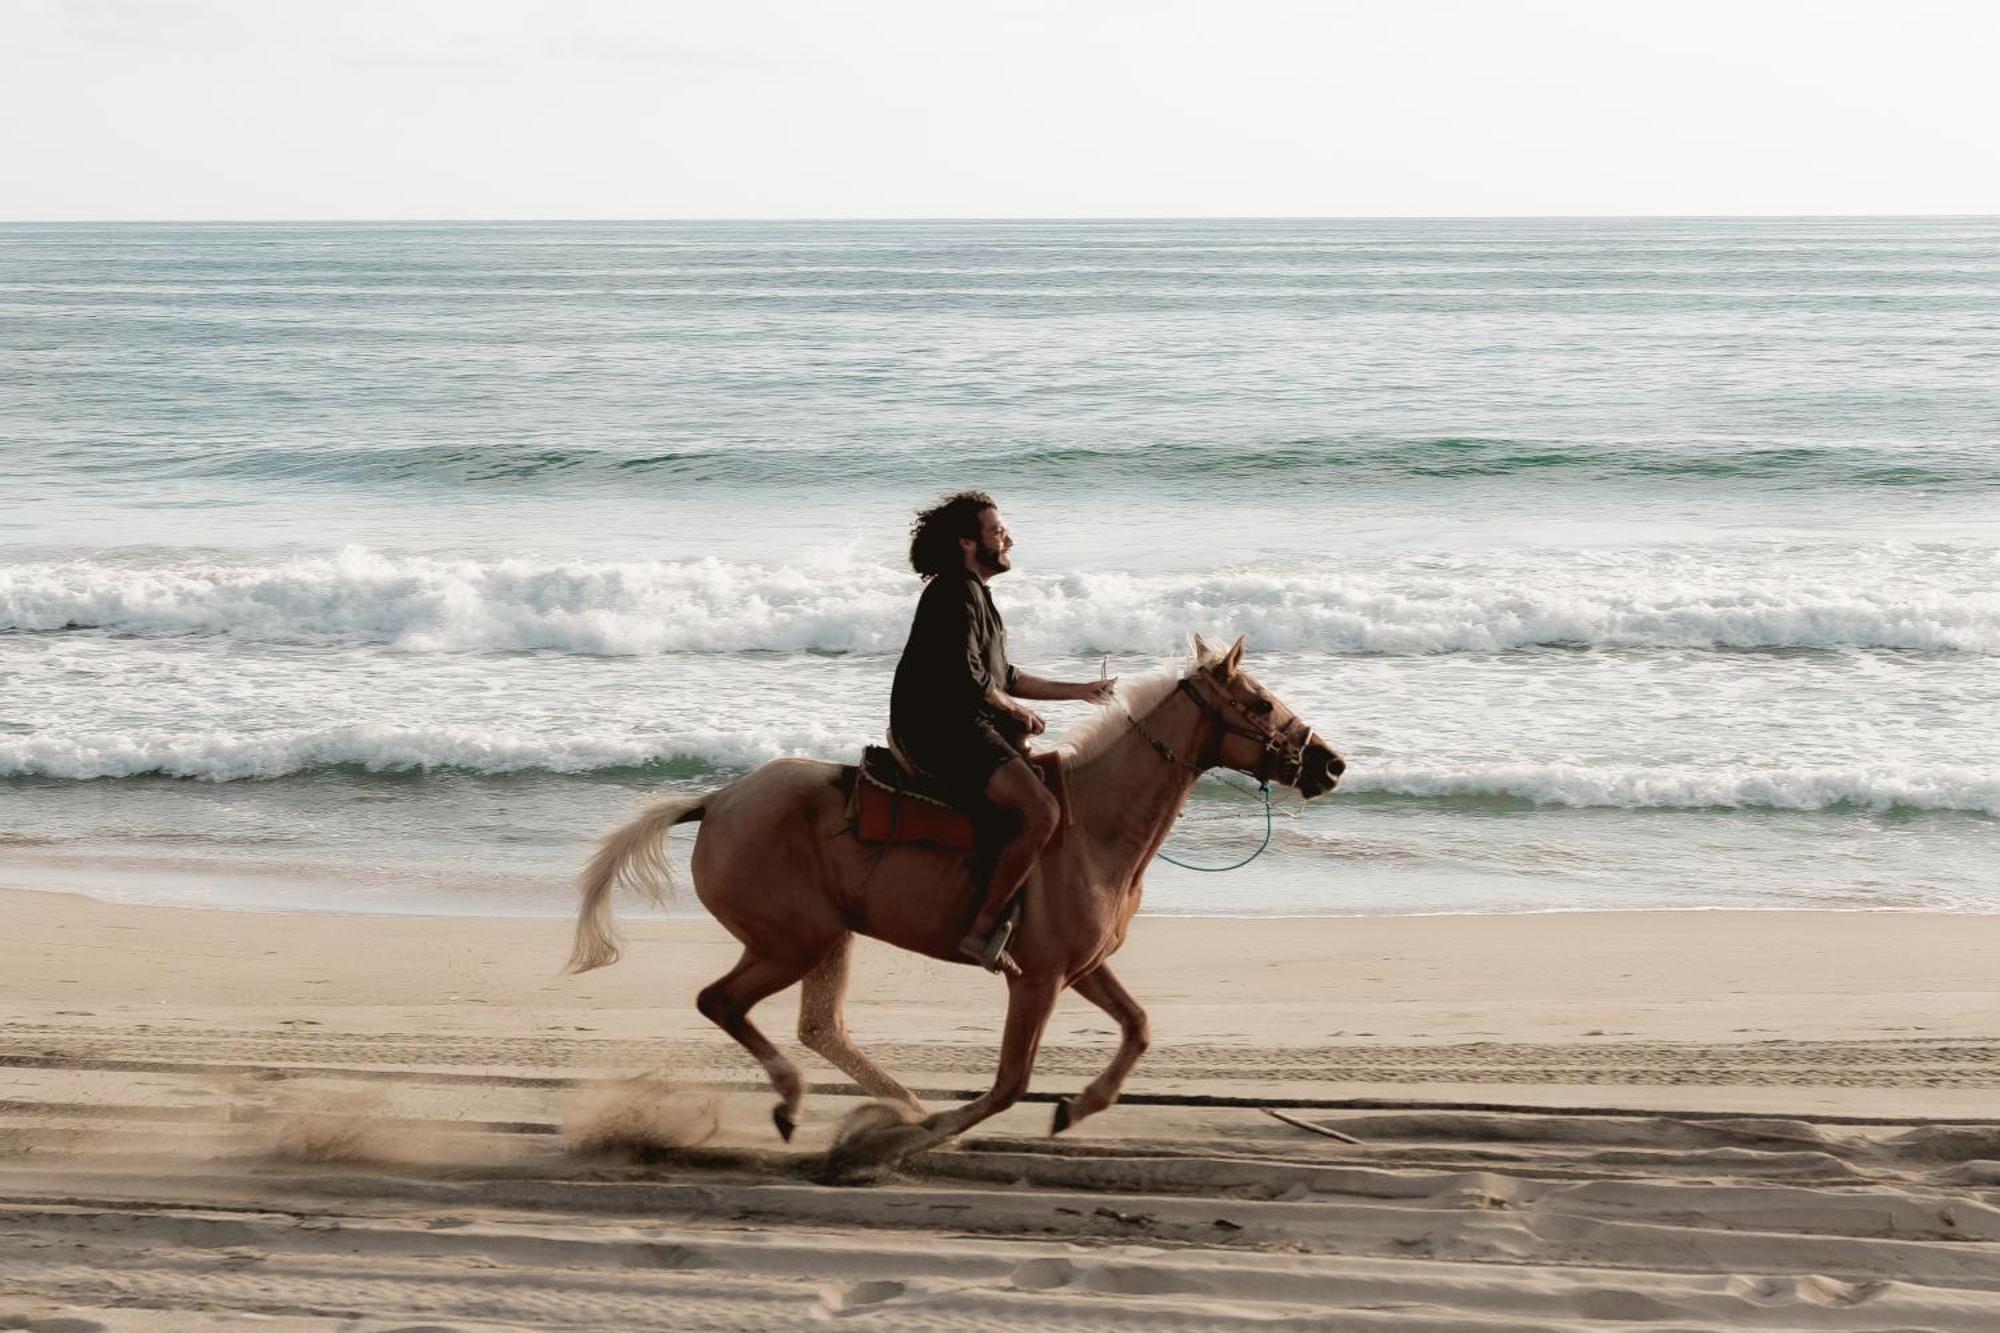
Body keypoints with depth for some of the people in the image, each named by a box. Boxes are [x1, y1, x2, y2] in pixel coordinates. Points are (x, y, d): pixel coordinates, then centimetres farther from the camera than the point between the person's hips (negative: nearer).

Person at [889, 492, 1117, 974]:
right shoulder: (957, 593, -11)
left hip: (966, 727, 11)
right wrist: (1017, 711, -4)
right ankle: (982, 929, -23)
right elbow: (966, 678, -20)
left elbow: (1003, 677, 27)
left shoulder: (975, 594, 22)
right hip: (943, 731, -11)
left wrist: (1079, 691, 24)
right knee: (1041, 812, -25)